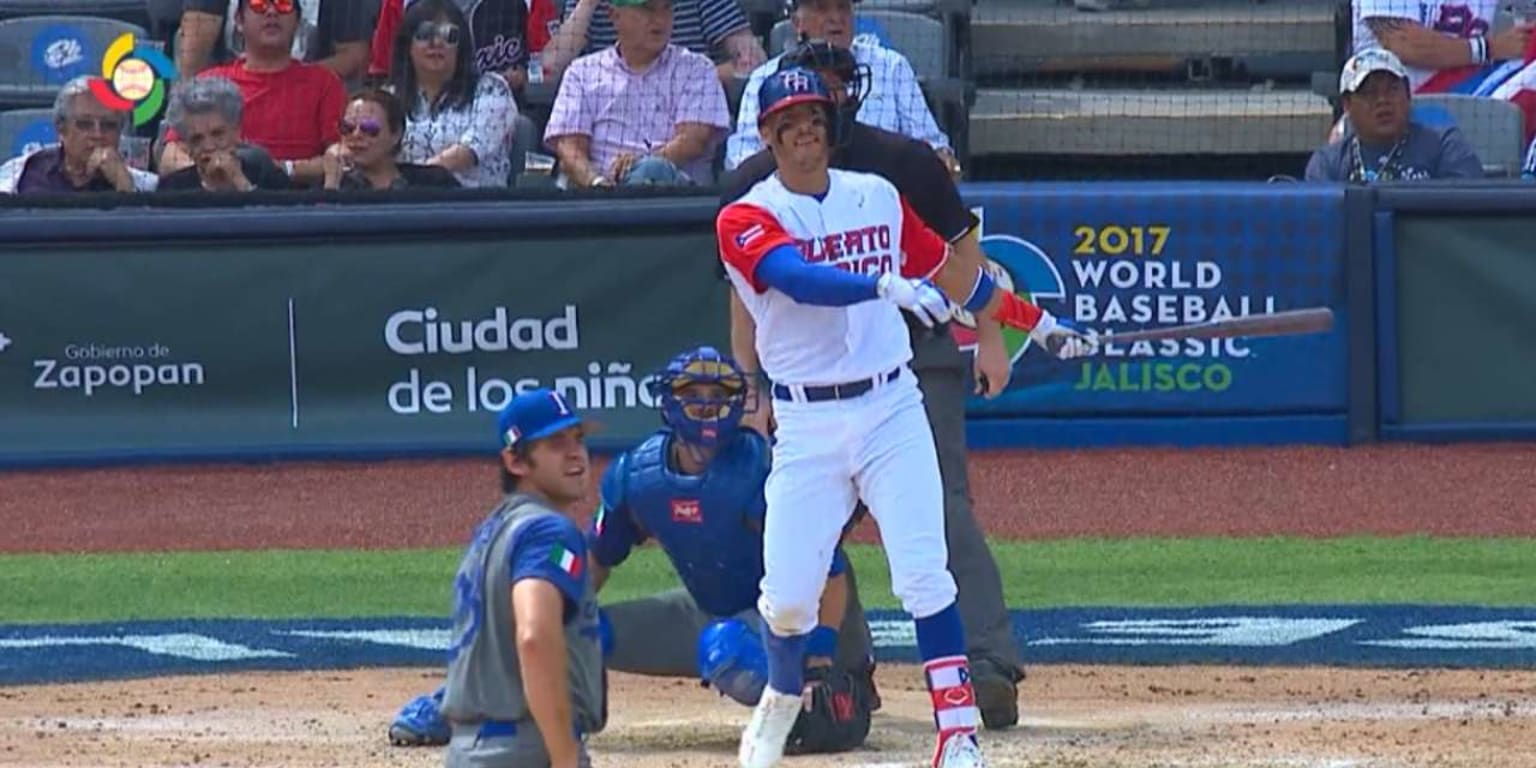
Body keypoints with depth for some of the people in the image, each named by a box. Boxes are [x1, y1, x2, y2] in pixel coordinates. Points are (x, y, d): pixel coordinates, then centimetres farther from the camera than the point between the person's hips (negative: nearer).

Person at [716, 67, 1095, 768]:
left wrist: (1037, 323, 25)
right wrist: (885, 285, -41)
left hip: (891, 411, 2)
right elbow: (799, 278, -25)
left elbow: (948, 271, 22)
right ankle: (780, 703, 29)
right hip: (806, 426, -2)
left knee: (923, 574, -13)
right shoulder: (746, 221, -5)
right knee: (787, 597, -2)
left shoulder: (878, 198, 10)